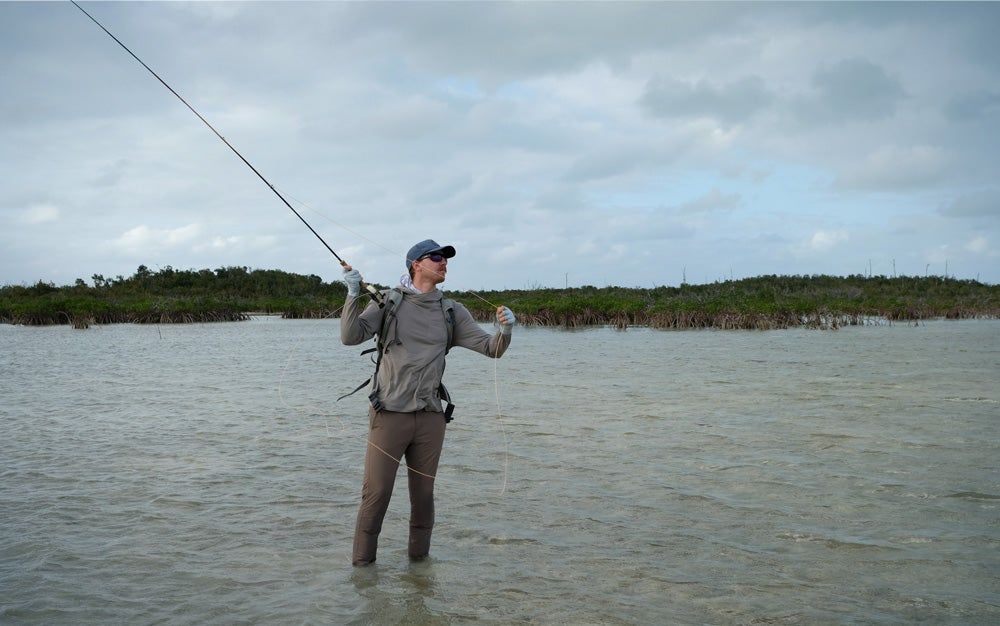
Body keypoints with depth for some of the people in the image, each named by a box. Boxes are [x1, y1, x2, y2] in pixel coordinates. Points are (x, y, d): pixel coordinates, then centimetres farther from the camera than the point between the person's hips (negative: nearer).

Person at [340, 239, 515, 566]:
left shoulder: (451, 311, 9)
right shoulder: (388, 301, 1)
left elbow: (491, 348, 6)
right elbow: (351, 337, -9)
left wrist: (504, 330, -15)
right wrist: (353, 294, -21)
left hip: (430, 417, 3)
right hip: (389, 414, -3)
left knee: (423, 494, 11)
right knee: (376, 492, -1)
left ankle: (418, 558, 24)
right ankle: (362, 563, 10)